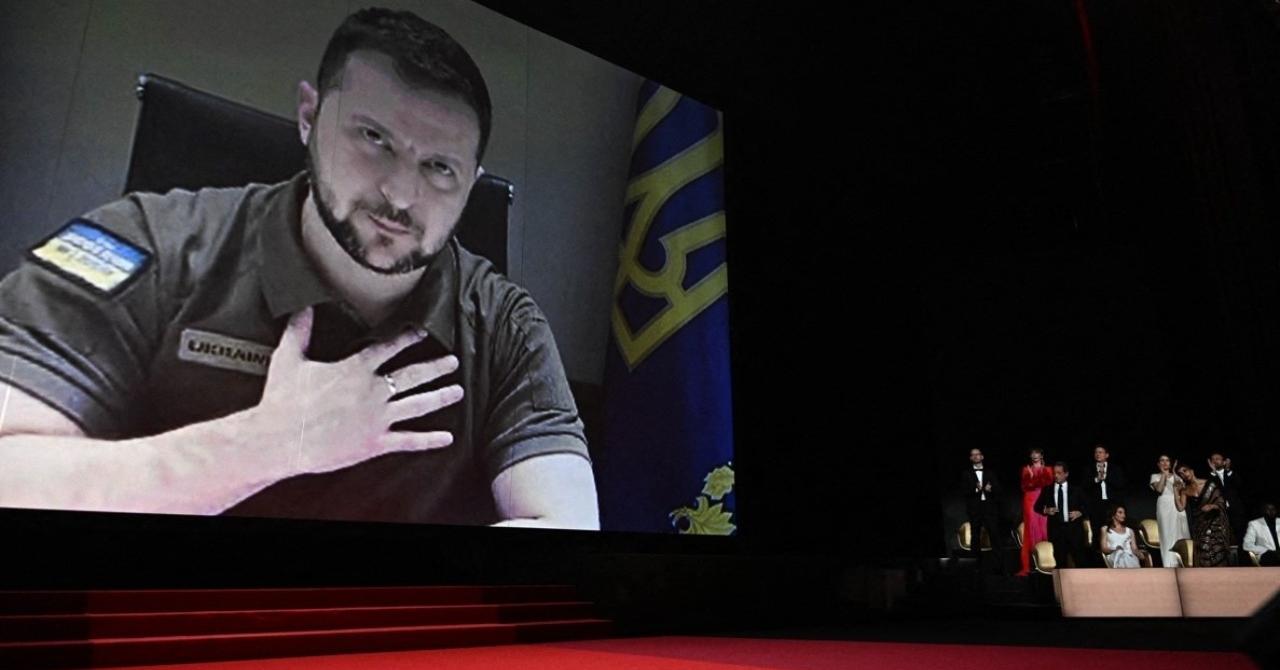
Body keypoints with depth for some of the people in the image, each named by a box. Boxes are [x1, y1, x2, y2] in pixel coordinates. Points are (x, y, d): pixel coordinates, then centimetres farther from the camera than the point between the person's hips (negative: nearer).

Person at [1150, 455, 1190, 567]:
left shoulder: (1176, 476, 20)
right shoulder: (1155, 476, 10)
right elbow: (1159, 489, -9)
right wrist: (1164, 474, -1)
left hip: (1177, 506, 4)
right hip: (1165, 506, -4)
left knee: (1181, 532, -2)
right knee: (1168, 534, -8)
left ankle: (1182, 561, 2)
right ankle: (1170, 564, -11)